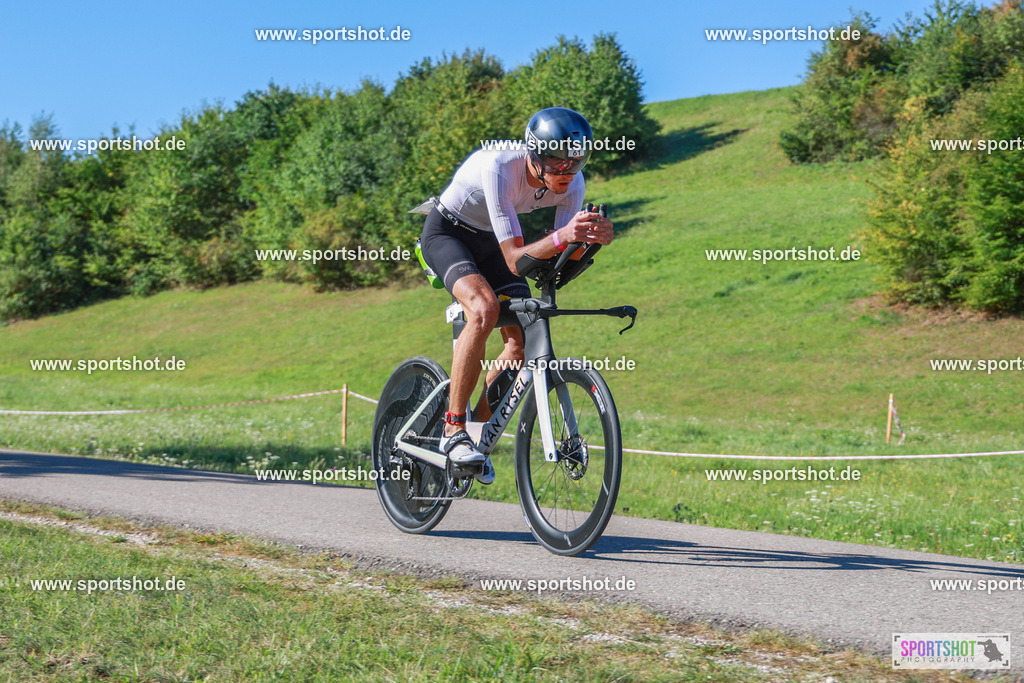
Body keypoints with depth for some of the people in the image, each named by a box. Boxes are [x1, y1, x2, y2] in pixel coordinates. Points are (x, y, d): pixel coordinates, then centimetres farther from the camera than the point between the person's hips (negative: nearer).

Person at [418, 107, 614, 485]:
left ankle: (479, 424, 10)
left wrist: (592, 237, -38)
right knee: (484, 309, -32)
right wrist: (562, 237, -55)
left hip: (489, 241, 6)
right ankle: (453, 430, -24)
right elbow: (515, 260, -39)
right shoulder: (499, 167, -37)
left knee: (524, 337, -10)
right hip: (446, 232, -6)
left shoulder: (572, 184, -20)